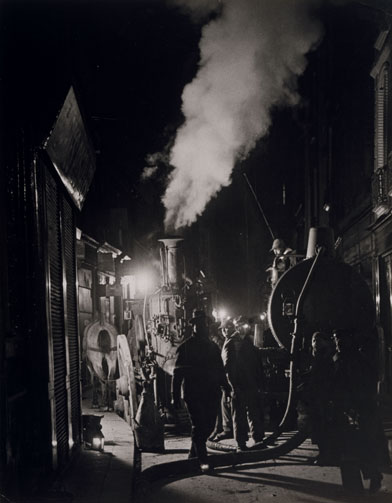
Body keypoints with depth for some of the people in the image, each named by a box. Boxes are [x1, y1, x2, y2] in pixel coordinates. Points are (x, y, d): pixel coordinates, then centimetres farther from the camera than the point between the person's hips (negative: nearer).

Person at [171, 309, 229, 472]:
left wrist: (224, 385, 7)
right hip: (193, 394, -5)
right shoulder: (185, 347, 1)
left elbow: (219, 370, 21)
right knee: (199, 426, -9)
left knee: (208, 425, 6)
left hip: (211, 393, 5)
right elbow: (177, 373, -1)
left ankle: (194, 453, 25)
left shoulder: (212, 347, 15)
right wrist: (175, 397, -6)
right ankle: (203, 460, -5)